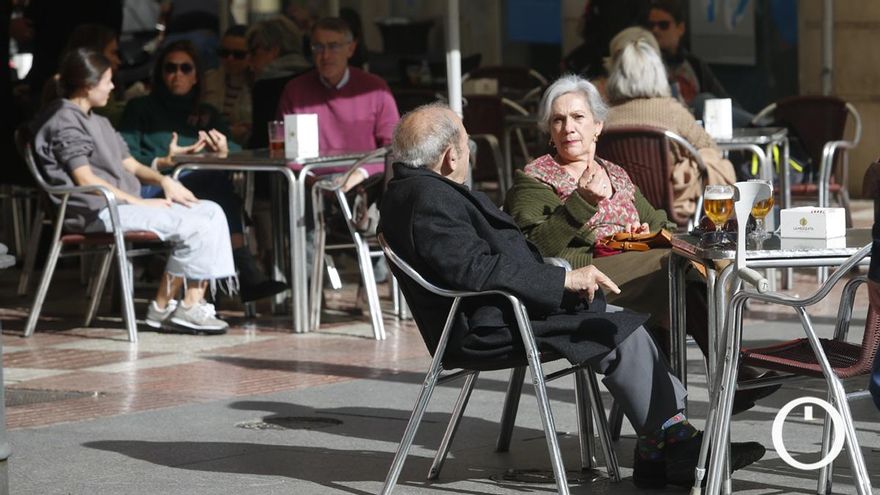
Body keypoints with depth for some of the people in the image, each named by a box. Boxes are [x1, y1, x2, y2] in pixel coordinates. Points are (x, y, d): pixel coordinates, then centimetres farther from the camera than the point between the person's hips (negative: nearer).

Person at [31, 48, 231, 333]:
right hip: (97, 211, -11)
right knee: (194, 226, -21)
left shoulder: (97, 122, 24)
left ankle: (195, 303, -10)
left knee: (211, 212, 0)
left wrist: (162, 180, 0)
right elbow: (85, 179, -15)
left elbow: (129, 165, 21)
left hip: (122, 205, 11)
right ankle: (163, 305, -12)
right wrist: (140, 203, -15)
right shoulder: (64, 121, -8)